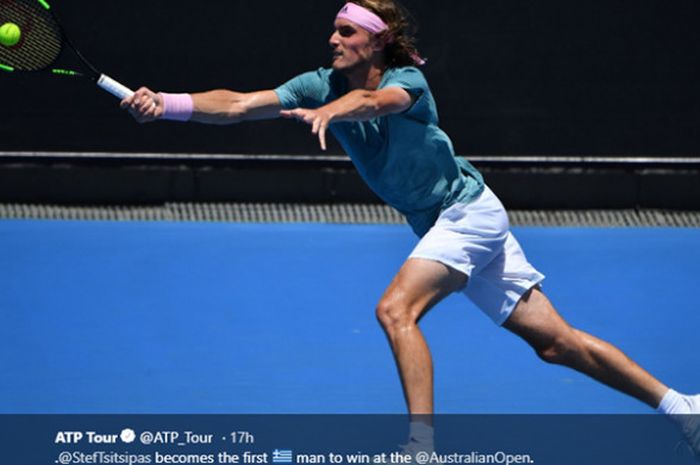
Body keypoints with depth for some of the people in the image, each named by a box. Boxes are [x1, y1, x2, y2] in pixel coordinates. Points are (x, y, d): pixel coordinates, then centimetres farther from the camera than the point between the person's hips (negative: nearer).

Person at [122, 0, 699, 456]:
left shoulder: (408, 81, -18)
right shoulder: (322, 86, -3)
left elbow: (378, 101, -43)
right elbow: (240, 105, -15)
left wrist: (333, 110, -63)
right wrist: (166, 104, -28)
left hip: (469, 211, -7)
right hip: (442, 227, 7)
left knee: (397, 309, -25)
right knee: (555, 342, 7)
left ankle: (423, 445, -25)